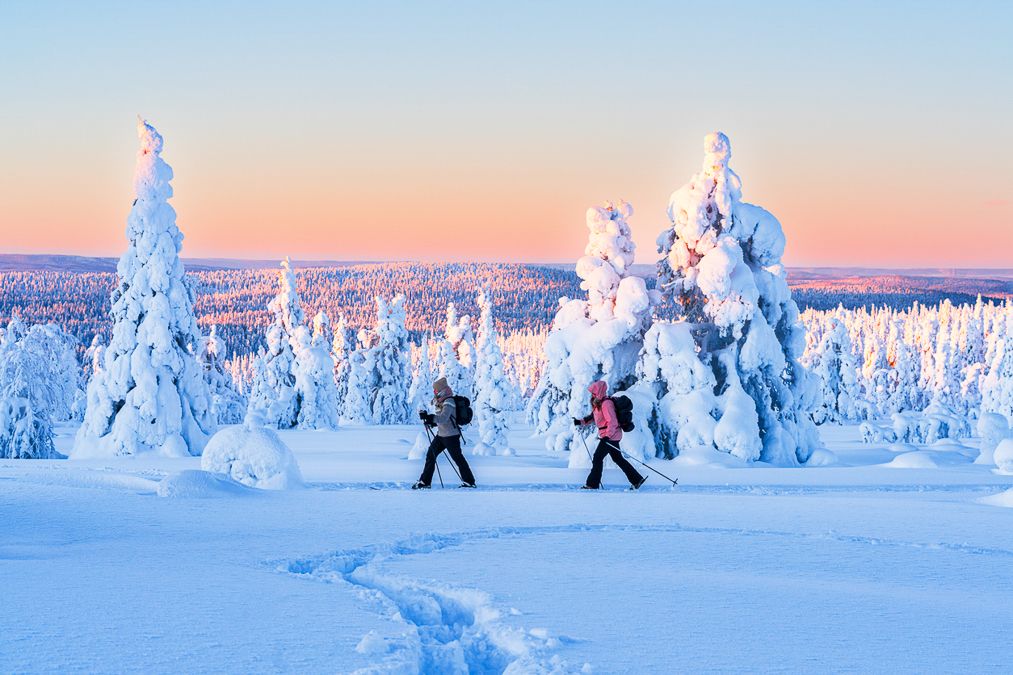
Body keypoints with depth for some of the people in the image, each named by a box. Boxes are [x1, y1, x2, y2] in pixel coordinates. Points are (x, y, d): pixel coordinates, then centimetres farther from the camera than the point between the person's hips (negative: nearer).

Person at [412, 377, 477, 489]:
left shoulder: (448, 402, -18)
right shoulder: (440, 402, 12)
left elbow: (443, 418, -30)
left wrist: (428, 417, -34)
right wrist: (432, 422, 4)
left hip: (451, 435, -10)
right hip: (441, 434, 10)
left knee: (457, 458, -1)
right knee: (431, 455, 7)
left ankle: (469, 482, 10)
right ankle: (425, 482, 12)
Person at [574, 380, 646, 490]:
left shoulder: (606, 404, -19)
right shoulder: (598, 403, 13)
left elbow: (612, 422, -25)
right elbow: (592, 417, 25)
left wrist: (607, 436, -31)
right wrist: (580, 422, 14)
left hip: (610, 435, -10)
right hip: (611, 435, 10)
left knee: (597, 458, -6)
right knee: (618, 458, 14)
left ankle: (592, 484, -1)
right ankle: (637, 480, 18)